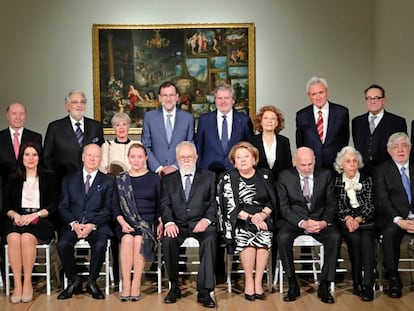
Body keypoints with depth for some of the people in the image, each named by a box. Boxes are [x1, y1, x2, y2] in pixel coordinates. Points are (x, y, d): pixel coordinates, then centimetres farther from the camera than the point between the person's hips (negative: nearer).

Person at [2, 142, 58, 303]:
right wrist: (15, 214, -9)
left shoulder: (49, 178, 11)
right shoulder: (13, 179, 18)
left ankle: (28, 283, -25)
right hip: (17, 220, 2)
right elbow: (6, 205, 13)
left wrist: (34, 215, -12)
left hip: (40, 221, -2)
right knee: (14, 238, -33)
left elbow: (53, 205, 3)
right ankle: (17, 284, -28)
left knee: (27, 237, -35)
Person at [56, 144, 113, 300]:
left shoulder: (107, 181, 11)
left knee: (100, 245, -32)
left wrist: (91, 225, -14)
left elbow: (107, 209, 1)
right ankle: (74, 281, -6)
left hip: (97, 225, -1)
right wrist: (74, 224, -11)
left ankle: (92, 282, -8)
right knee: (62, 244, -28)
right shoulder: (69, 180, 15)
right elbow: (63, 207, 7)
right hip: (73, 224, 2)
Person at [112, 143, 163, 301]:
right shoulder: (120, 179, 13)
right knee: (127, 239, -31)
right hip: (126, 222, 1)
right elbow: (115, 205, 8)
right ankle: (126, 283, -26)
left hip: (148, 223, -1)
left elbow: (161, 205, 8)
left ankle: (136, 283, -22)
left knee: (139, 240, -31)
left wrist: (161, 223, -8)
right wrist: (122, 222, -9)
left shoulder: (154, 178, 10)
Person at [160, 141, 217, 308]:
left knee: (210, 238, -34)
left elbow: (213, 202, 6)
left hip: (200, 223, -1)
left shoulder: (209, 176, 15)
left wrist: (206, 219, -13)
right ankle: (174, 287, -13)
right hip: (177, 224, 1)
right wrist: (169, 222, -14)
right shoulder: (168, 179, 18)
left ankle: (204, 291, -30)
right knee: (168, 239, -31)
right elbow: (165, 205, 6)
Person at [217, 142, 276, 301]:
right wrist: (250, 218, -15)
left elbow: (273, 201, 9)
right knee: (245, 237, -31)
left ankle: (258, 281, -19)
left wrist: (263, 214, -10)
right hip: (238, 221, -2)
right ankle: (248, 280, -16)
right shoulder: (228, 178, 3)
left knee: (264, 236, -29)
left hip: (262, 218, 2)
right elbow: (231, 207, -4)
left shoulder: (265, 175, 11)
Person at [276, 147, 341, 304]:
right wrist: (301, 223, -20)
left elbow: (331, 203, 4)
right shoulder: (284, 176, 0)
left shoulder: (326, 175, 5)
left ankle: (324, 286, -17)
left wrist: (325, 222, -16)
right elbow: (283, 207, -5)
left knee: (335, 237, -28)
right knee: (283, 238, -32)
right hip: (293, 219, -1)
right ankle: (293, 285, -16)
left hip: (320, 220, 1)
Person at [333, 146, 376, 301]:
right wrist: (347, 218, -13)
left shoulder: (367, 180, 9)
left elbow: (370, 205, 2)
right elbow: (336, 206, 5)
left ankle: (368, 285, -29)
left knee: (367, 240, -29)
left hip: (365, 220, 0)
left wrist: (358, 219, -14)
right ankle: (357, 282, -19)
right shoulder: (336, 181, 10)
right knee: (354, 238, -29)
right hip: (345, 221, 0)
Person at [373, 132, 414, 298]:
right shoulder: (381, 170, 7)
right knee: (390, 232, -35)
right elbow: (382, 200, -5)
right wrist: (398, 220, -20)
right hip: (393, 219, -2)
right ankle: (394, 278, -18)